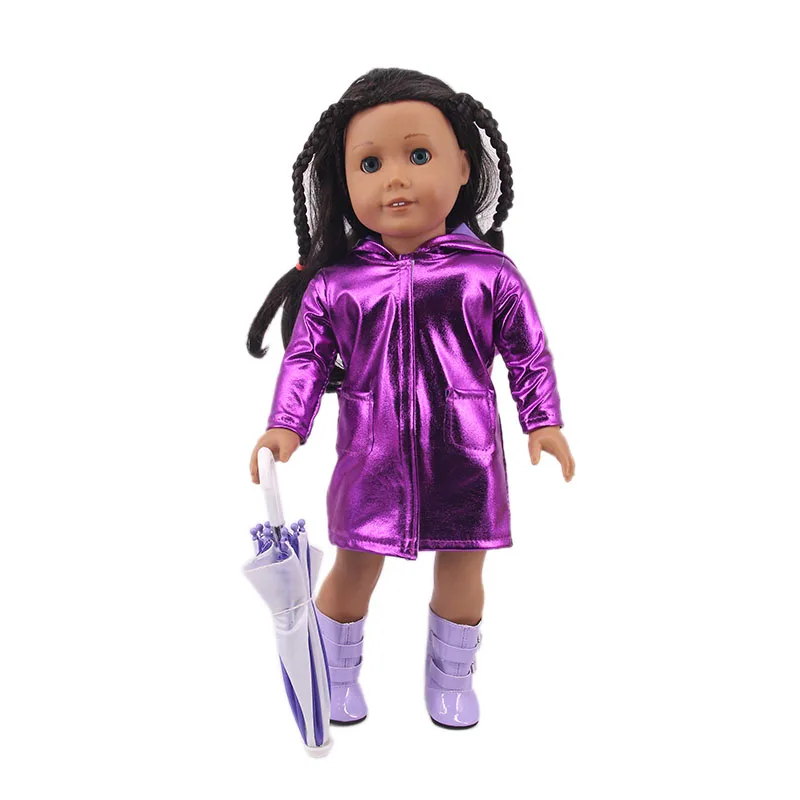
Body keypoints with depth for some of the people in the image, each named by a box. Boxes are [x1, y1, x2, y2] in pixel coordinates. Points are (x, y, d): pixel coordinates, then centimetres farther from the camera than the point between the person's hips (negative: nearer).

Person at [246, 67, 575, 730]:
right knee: (353, 570, 14)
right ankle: (336, 674, 43)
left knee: (462, 573, 16)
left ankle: (451, 679, 43)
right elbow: (306, 357, 1)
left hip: (463, 457, 1)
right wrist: (285, 425, -10)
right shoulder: (333, 282, -4)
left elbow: (529, 351, 2)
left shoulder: (489, 273, -6)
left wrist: (544, 421, -3)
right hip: (371, 457, 0)